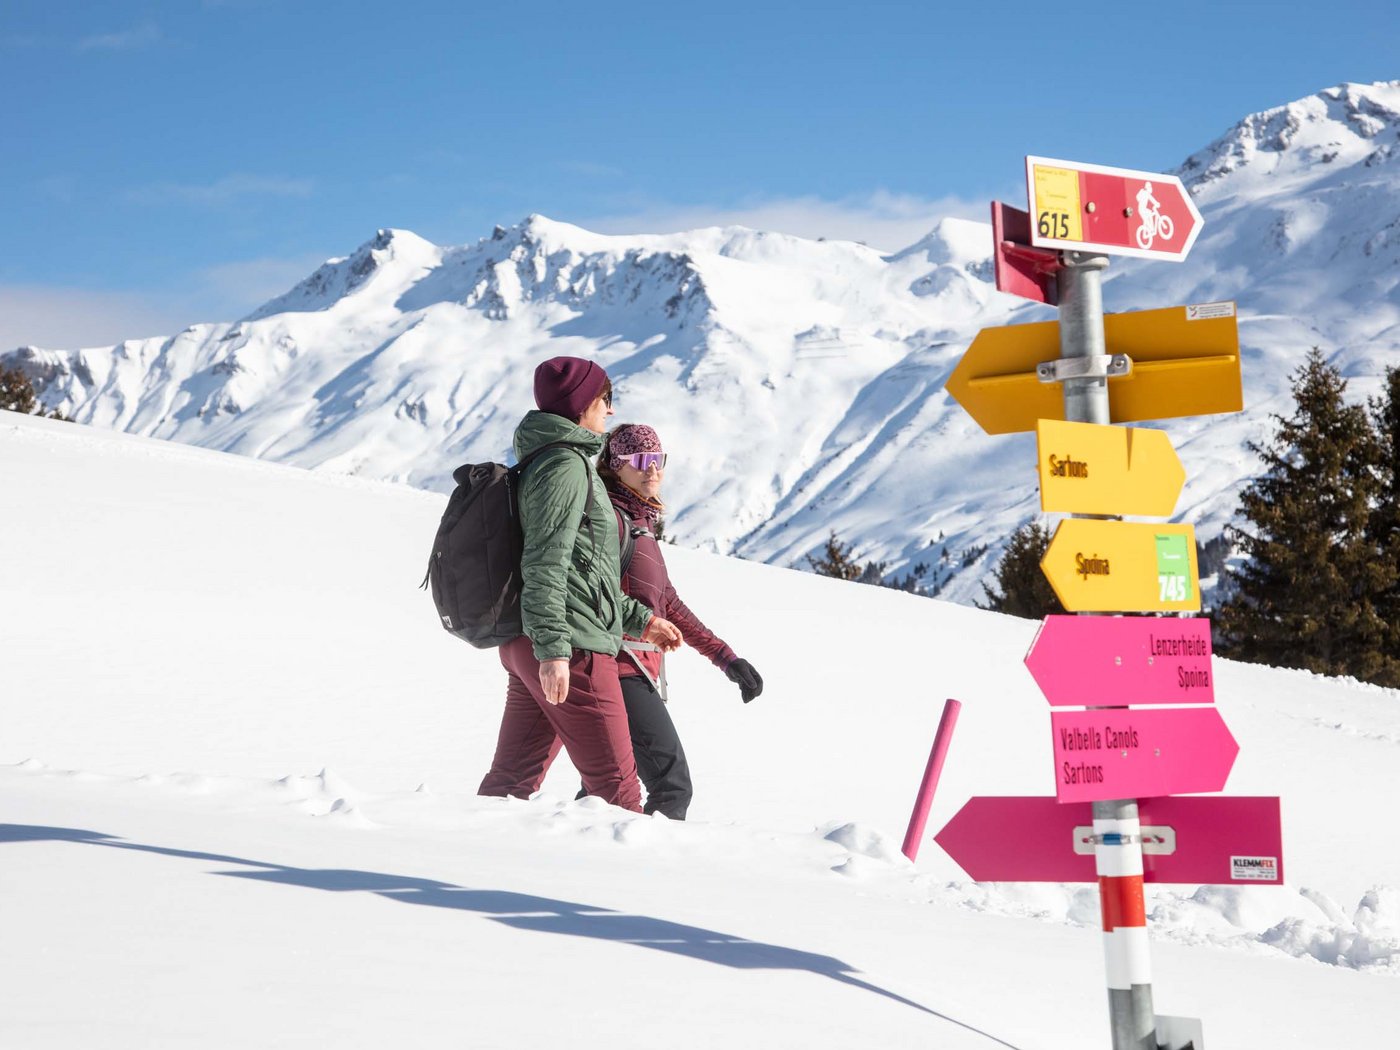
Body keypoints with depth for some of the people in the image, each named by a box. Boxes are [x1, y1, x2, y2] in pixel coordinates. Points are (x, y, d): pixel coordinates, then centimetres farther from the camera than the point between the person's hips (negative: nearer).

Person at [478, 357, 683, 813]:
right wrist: (553, 649, -23)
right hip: (573, 650, -10)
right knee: (614, 783, -3)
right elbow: (545, 563, -18)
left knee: (511, 780, 9)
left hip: (526, 650, 10)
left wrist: (638, 618, 28)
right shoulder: (566, 464, -9)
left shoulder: (542, 462, 22)